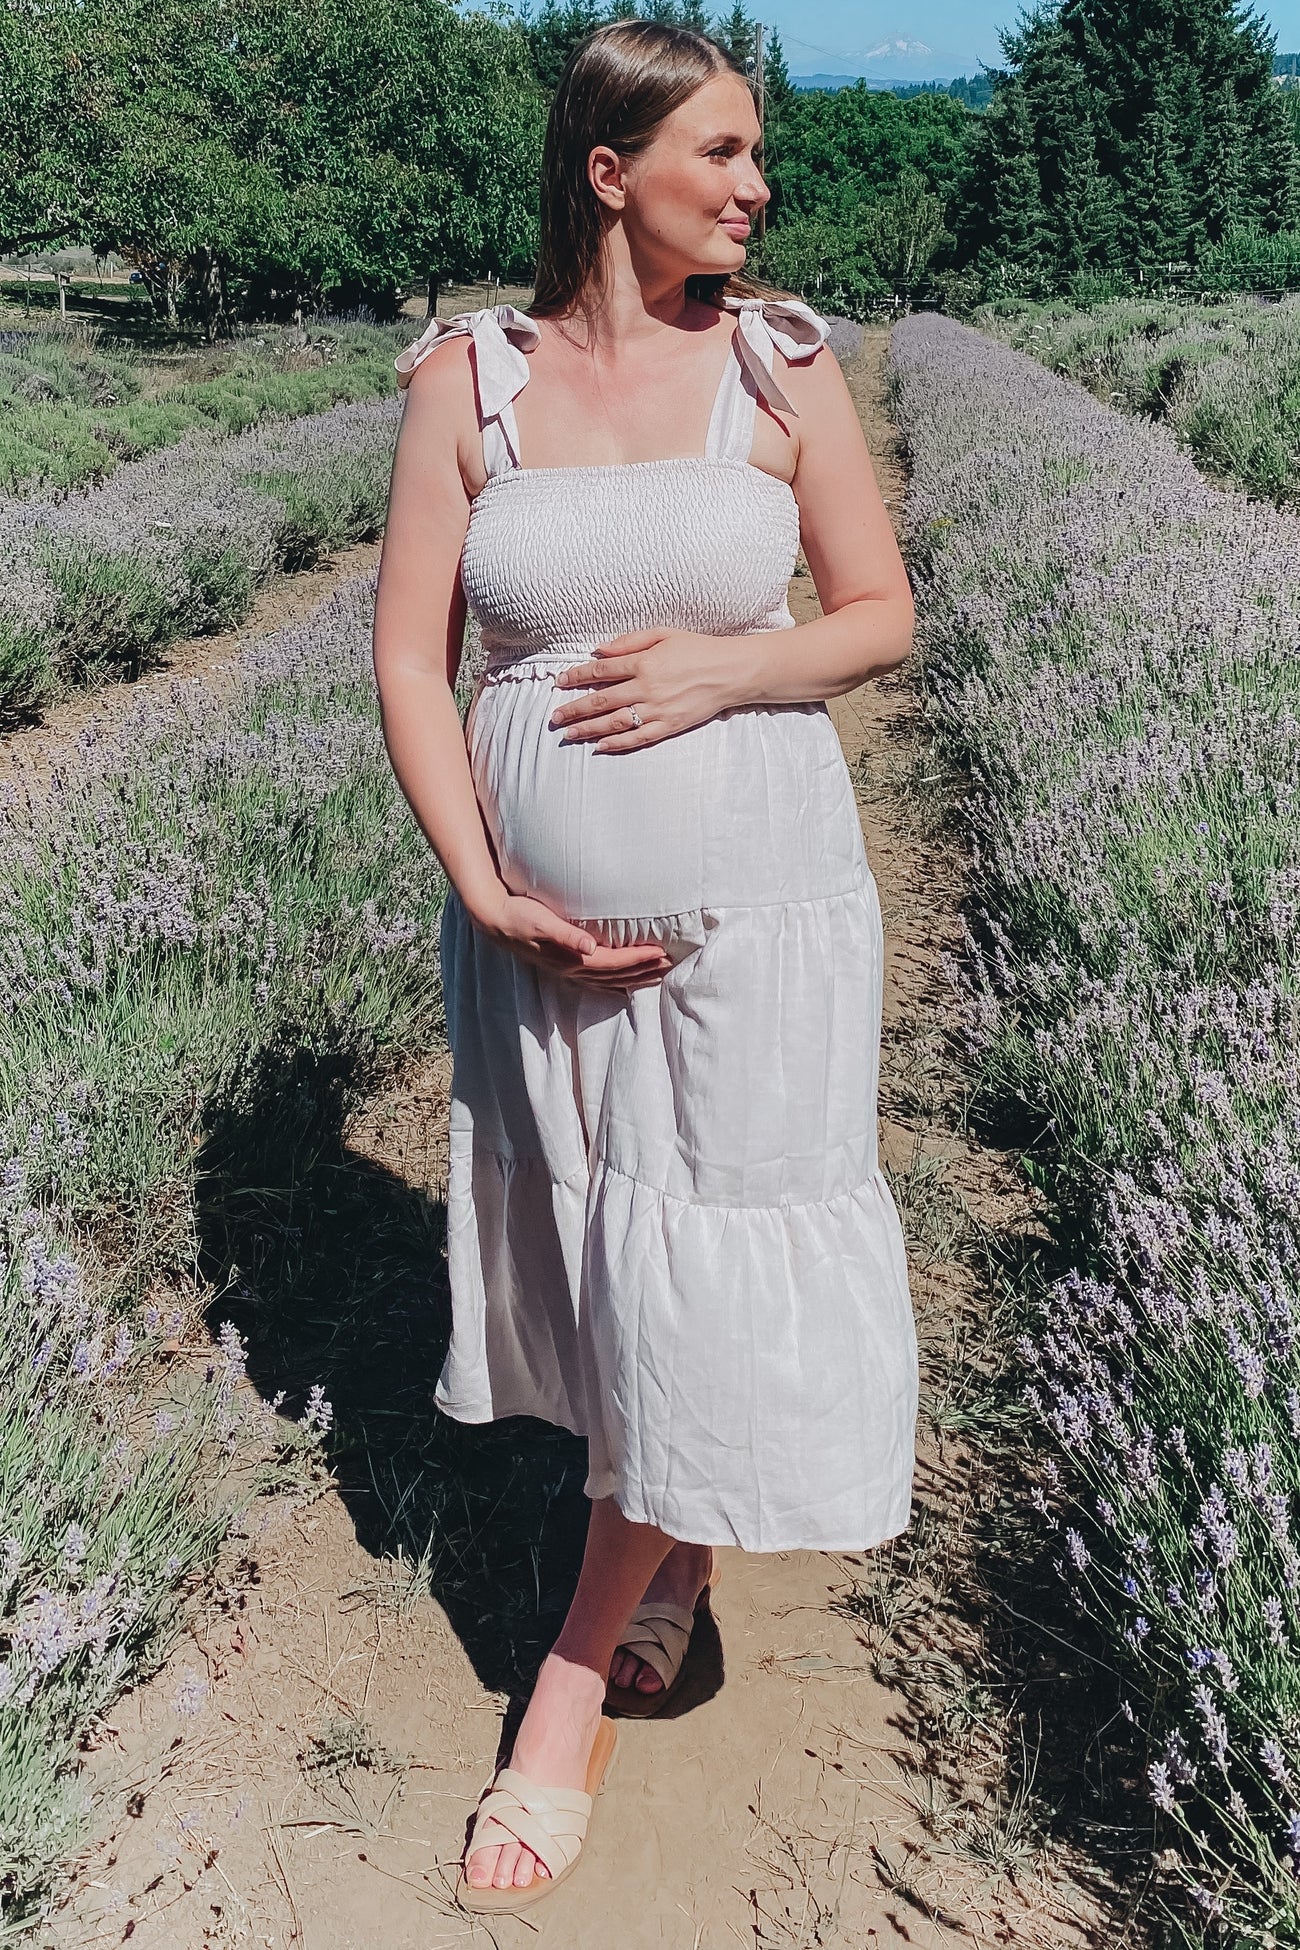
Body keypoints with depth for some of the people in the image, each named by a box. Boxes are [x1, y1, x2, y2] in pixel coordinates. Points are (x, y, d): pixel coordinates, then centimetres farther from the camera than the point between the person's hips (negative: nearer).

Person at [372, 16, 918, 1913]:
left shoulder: (779, 360, 0)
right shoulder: (469, 373, 0)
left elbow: (884, 612, 4)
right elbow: (409, 658, -2)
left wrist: (729, 663, -16)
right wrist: (484, 888, -11)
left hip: (758, 902, -1)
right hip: (542, 916, 1)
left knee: (710, 1296, 1)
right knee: (597, 1266, 14)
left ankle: (574, 1683, 20)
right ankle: (668, 1553, 42)